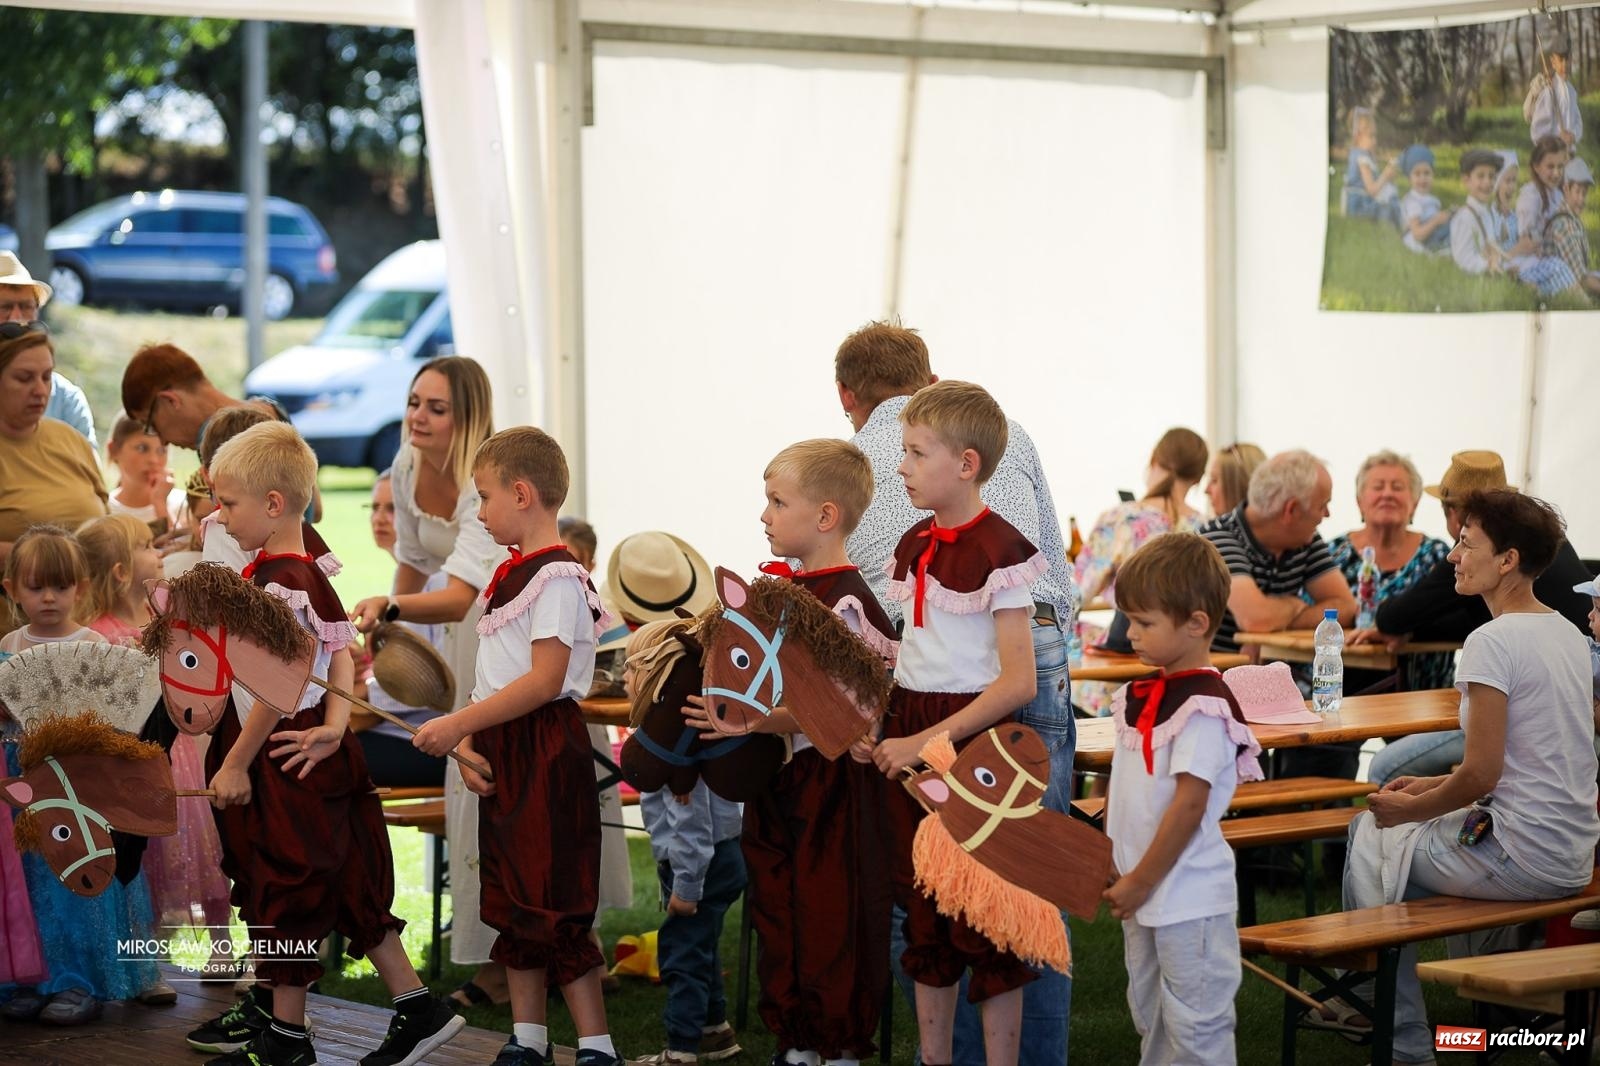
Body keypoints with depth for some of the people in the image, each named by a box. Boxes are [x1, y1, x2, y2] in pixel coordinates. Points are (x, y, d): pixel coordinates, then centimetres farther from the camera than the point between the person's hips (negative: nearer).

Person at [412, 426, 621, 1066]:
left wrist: (458, 723, -21)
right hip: (502, 752, 10)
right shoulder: (510, 575, 15)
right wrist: (466, 740, 4)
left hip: (546, 749, -10)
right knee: (509, 902, 13)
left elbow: (545, 679, -22)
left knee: (552, 905, -9)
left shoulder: (556, 576, -14)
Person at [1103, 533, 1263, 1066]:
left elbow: (1189, 803, -22)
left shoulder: (1204, 707, -19)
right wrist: (1112, 868, 9)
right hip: (1142, 891, 9)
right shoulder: (1140, 696, 8)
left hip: (1189, 896, -9)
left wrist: (1140, 882, -18)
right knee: (1150, 1016, 19)